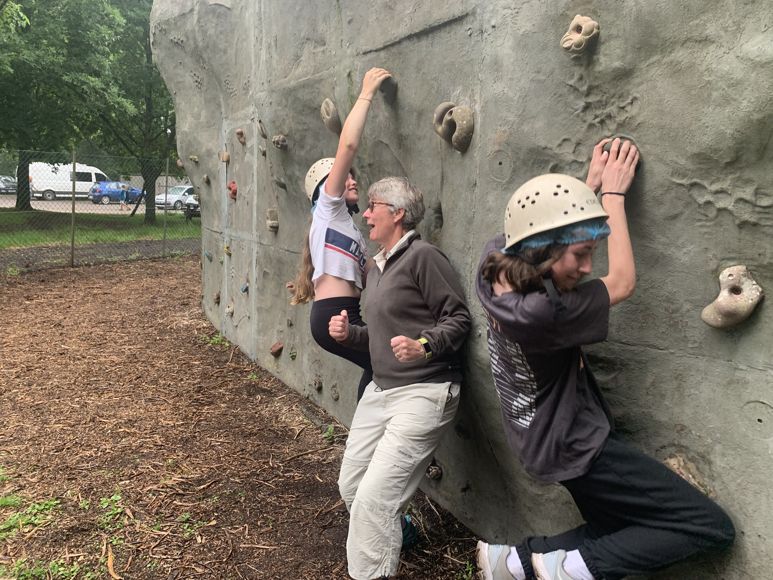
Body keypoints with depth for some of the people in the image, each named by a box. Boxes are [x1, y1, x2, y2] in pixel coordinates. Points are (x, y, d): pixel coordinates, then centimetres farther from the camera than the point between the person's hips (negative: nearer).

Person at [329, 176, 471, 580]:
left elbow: (458, 318, -13)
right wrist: (350, 334, 5)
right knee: (350, 486, 13)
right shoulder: (377, 267, 16)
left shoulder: (422, 256, -12)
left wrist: (424, 346, -28)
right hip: (380, 390, 9)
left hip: (424, 392, -9)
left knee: (374, 497, -12)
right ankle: (391, 538, 38)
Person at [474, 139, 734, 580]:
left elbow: (555, 225, 9)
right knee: (713, 528, -4)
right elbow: (623, 283, -17)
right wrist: (613, 194, -8)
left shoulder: (494, 264, -12)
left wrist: (593, 182, 11)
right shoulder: (540, 312, -34)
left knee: (618, 537, 23)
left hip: (542, 441, 9)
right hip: (575, 448, -9)